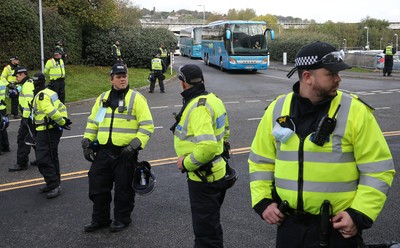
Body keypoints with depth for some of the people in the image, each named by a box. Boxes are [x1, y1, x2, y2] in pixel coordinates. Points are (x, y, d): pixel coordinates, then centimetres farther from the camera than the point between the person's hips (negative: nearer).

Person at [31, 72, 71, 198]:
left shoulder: (41, 96, -17)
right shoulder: (50, 93, 14)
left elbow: (52, 112, -26)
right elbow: (61, 107, 17)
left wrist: (62, 122, -16)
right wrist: (65, 120, 9)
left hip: (46, 132, -10)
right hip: (54, 130, 10)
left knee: (43, 160, -8)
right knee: (52, 157, 18)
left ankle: (54, 185, -7)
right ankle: (54, 183, 29)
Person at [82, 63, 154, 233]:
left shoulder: (136, 98, -5)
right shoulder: (103, 98, 12)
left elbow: (147, 125, -10)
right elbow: (92, 122, 18)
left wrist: (135, 145, -18)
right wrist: (87, 142, 9)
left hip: (125, 152, -5)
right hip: (103, 151, 5)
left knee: (123, 188, 6)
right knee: (97, 186, 10)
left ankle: (122, 219, 25)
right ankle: (100, 219, 27)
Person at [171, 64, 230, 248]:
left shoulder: (198, 107, -24)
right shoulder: (212, 99, 6)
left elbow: (207, 146, -35)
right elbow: (224, 131, 19)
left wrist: (187, 163, -21)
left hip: (203, 177, -10)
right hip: (216, 171, 10)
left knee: (205, 228, 3)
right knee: (211, 223, 26)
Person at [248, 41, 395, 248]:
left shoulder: (355, 111, -9)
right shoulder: (277, 110, 0)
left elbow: (378, 169, -7)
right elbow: (261, 161, 10)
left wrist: (359, 214, -13)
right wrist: (262, 202, 1)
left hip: (338, 227, -2)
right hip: (289, 224, 3)